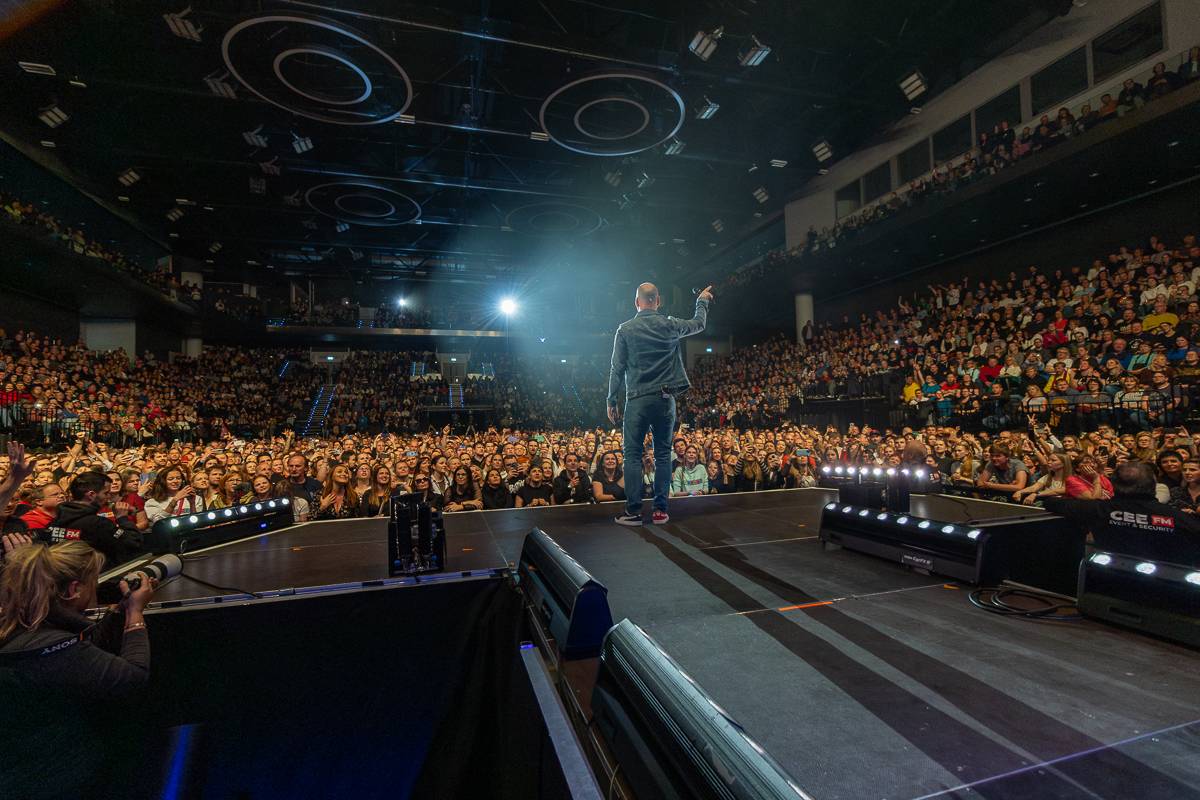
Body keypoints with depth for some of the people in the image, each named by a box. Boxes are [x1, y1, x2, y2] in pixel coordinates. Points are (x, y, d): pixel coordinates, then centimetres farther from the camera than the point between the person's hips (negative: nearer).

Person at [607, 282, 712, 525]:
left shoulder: (625, 330, -2)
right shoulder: (669, 325, 2)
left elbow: (617, 369, -4)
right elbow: (698, 324, 20)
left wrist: (612, 400, 3)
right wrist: (702, 301, 38)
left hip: (637, 400, -2)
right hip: (665, 398, 2)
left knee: (633, 455, 4)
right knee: (663, 455, 9)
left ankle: (633, 511, 2)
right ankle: (660, 510, 10)